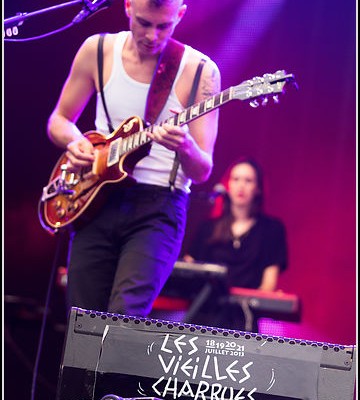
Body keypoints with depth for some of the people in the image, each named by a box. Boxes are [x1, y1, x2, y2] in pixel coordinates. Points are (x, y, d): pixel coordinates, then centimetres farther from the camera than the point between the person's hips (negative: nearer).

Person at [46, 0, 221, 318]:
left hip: (159, 208, -3)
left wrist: (185, 148, -27)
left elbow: (202, 173, -5)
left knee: (125, 316, -23)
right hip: (96, 201, 3)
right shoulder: (97, 51, 4)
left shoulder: (200, 71, -4)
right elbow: (58, 121, 16)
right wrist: (74, 143, -7)